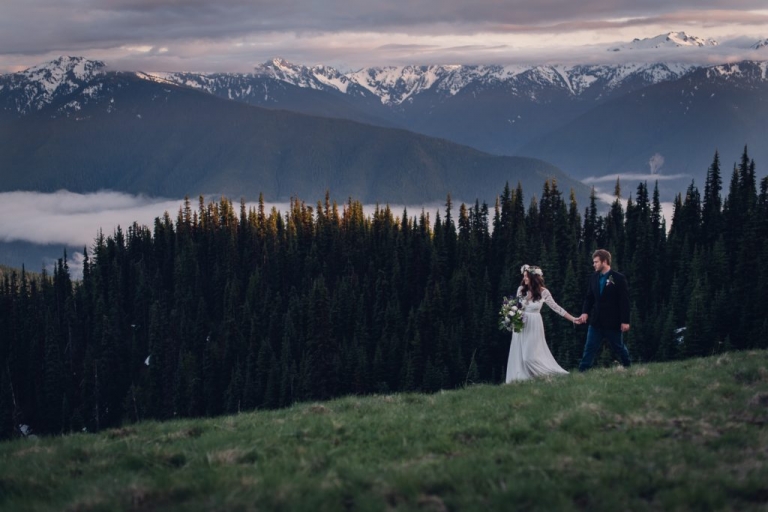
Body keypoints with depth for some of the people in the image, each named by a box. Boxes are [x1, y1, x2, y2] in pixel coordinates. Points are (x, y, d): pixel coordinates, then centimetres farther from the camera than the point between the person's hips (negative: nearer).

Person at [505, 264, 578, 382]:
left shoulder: (543, 292, -8)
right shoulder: (521, 290, 0)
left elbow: (556, 308, -3)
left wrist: (573, 319, -6)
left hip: (534, 326, -4)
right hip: (520, 325, 4)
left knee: (531, 356, -11)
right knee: (519, 355, 0)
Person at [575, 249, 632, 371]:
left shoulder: (619, 278, -9)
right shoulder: (594, 278, 6)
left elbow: (624, 301, -10)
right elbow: (589, 298, 10)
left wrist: (625, 321, -13)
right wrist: (585, 313, -7)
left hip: (613, 322, -4)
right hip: (596, 321, 4)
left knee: (618, 348, 10)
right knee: (589, 348, 0)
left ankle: (628, 367, 29)